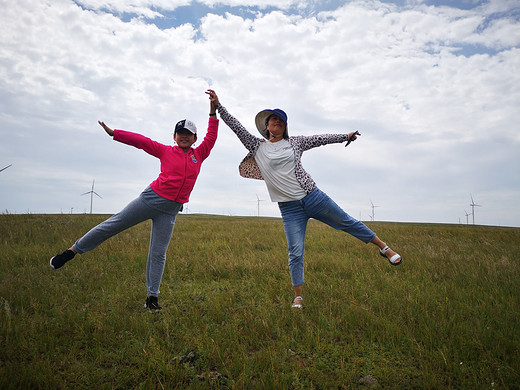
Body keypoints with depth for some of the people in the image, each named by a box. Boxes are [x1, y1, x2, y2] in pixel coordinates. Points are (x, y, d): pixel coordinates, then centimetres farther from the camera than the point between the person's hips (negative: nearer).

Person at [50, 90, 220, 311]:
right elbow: (141, 141, 5)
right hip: (151, 198, -1)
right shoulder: (165, 151, 7)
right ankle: (73, 251, 21)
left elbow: (211, 136, 9)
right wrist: (114, 133, 2)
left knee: (158, 253, 3)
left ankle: (152, 296, 12)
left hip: (170, 210, 1)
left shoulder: (199, 155, 11)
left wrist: (213, 110, 4)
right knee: (114, 224, 3)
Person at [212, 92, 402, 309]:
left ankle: (383, 247, 29)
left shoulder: (295, 142, 9)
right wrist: (218, 106, 2)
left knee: (347, 223, 8)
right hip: (289, 208, -1)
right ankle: (298, 297, 13)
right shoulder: (257, 147, 7)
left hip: (313, 197, 1)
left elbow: (321, 139, 12)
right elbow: (236, 126, 5)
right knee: (296, 252, -3)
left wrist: (346, 136, 8)